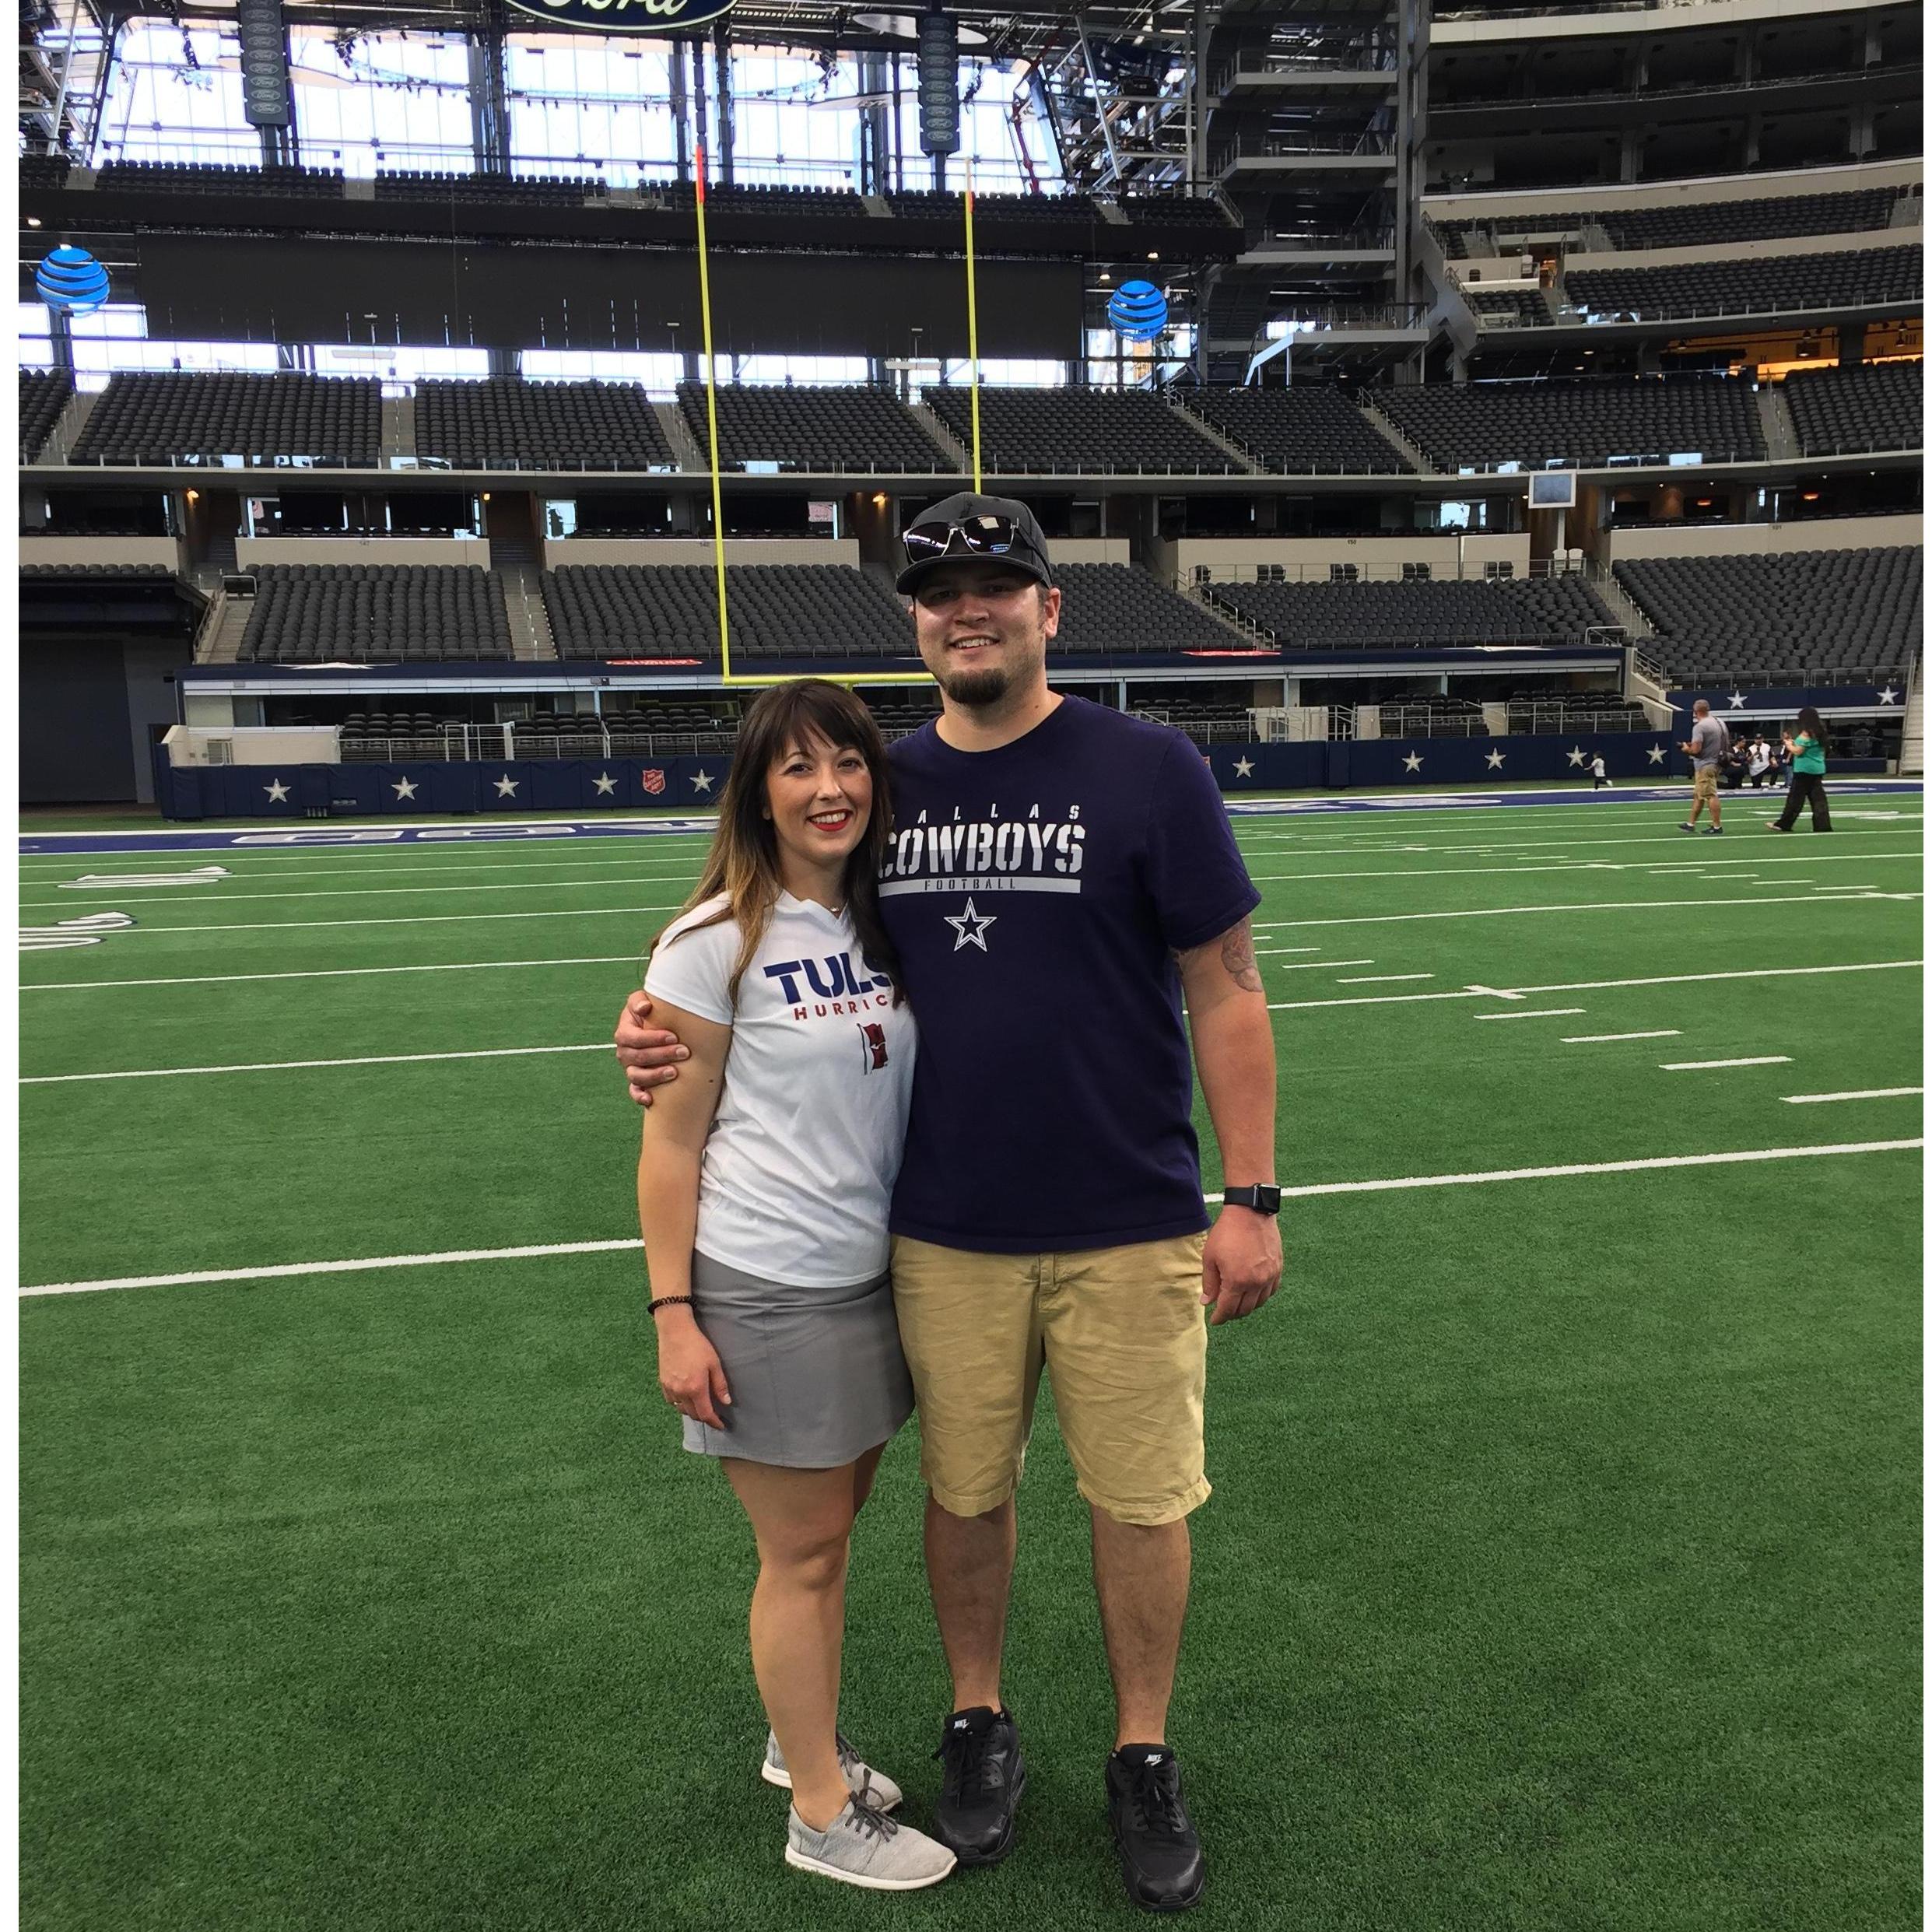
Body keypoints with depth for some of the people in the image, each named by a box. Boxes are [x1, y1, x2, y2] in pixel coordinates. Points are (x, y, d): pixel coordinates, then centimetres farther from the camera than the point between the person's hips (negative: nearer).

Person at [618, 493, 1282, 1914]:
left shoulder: (1149, 769, -6)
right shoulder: (887, 781, 4)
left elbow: (1226, 991, -6)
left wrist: (1250, 1196, -9)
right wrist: (671, 1024, -3)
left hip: (1130, 1228, -2)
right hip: (945, 1233, 3)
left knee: (1141, 1502, 10)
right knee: (965, 1491, 15)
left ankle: (1144, 1759, 34)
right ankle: (980, 1727, 40)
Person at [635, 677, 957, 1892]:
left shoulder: (885, 923, 4)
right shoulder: (715, 943, -13)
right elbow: (672, 1143, -10)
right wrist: (671, 1314, -12)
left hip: (873, 1277, 6)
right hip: (763, 1290, -6)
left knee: (832, 1526, 18)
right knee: (803, 1550, 7)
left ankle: (806, 1744, 41)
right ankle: (822, 1815, 26)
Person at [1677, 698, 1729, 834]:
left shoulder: (1699, 727, -18)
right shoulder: (1718, 723, 10)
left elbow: (1695, 750, -25)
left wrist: (1686, 748, -1)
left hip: (1704, 766, -10)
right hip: (1714, 763, 10)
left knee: (1710, 796, -6)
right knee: (1698, 796, 17)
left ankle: (1717, 826, -4)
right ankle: (1691, 824, 24)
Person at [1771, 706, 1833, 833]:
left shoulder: (1806, 733, -13)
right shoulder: (1818, 733, 13)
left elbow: (1798, 751, -16)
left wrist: (1788, 745, 1)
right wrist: (1793, 742, 18)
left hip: (1804, 770, -8)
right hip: (1817, 769, 8)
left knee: (1795, 798, -1)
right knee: (1818, 798, 5)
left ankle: (1784, 824, 5)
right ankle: (1823, 825, 0)